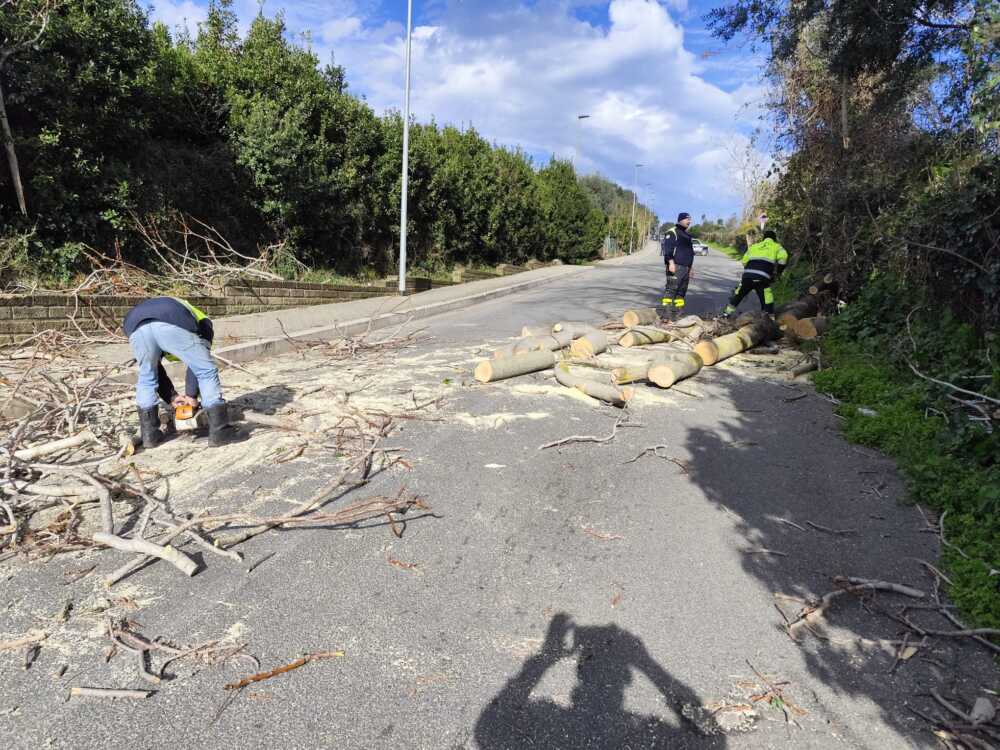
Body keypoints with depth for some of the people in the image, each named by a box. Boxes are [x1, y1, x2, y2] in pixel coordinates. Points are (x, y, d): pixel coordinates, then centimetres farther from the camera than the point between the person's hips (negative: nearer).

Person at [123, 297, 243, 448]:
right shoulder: (202, 322, 37)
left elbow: (154, 368, 42)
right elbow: (197, 363, 25)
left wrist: (171, 397, 43)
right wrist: (191, 395, 30)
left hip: (136, 326, 4)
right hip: (174, 325, -4)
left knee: (146, 378, 27)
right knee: (207, 372, 11)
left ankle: (150, 434, 28)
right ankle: (220, 431, 11)